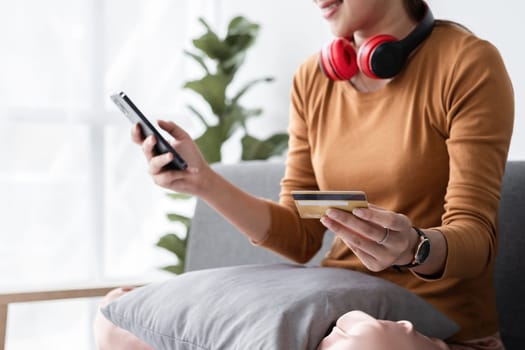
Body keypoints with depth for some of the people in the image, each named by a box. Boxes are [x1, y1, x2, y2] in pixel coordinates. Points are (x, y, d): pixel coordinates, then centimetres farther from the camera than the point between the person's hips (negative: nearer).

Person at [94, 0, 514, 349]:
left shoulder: (467, 64, -8)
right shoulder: (313, 80, 7)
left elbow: (476, 239, -11)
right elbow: (300, 237, 6)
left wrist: (414, 248, -33)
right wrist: (204, 182, -7)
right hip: (337, 313, 5)